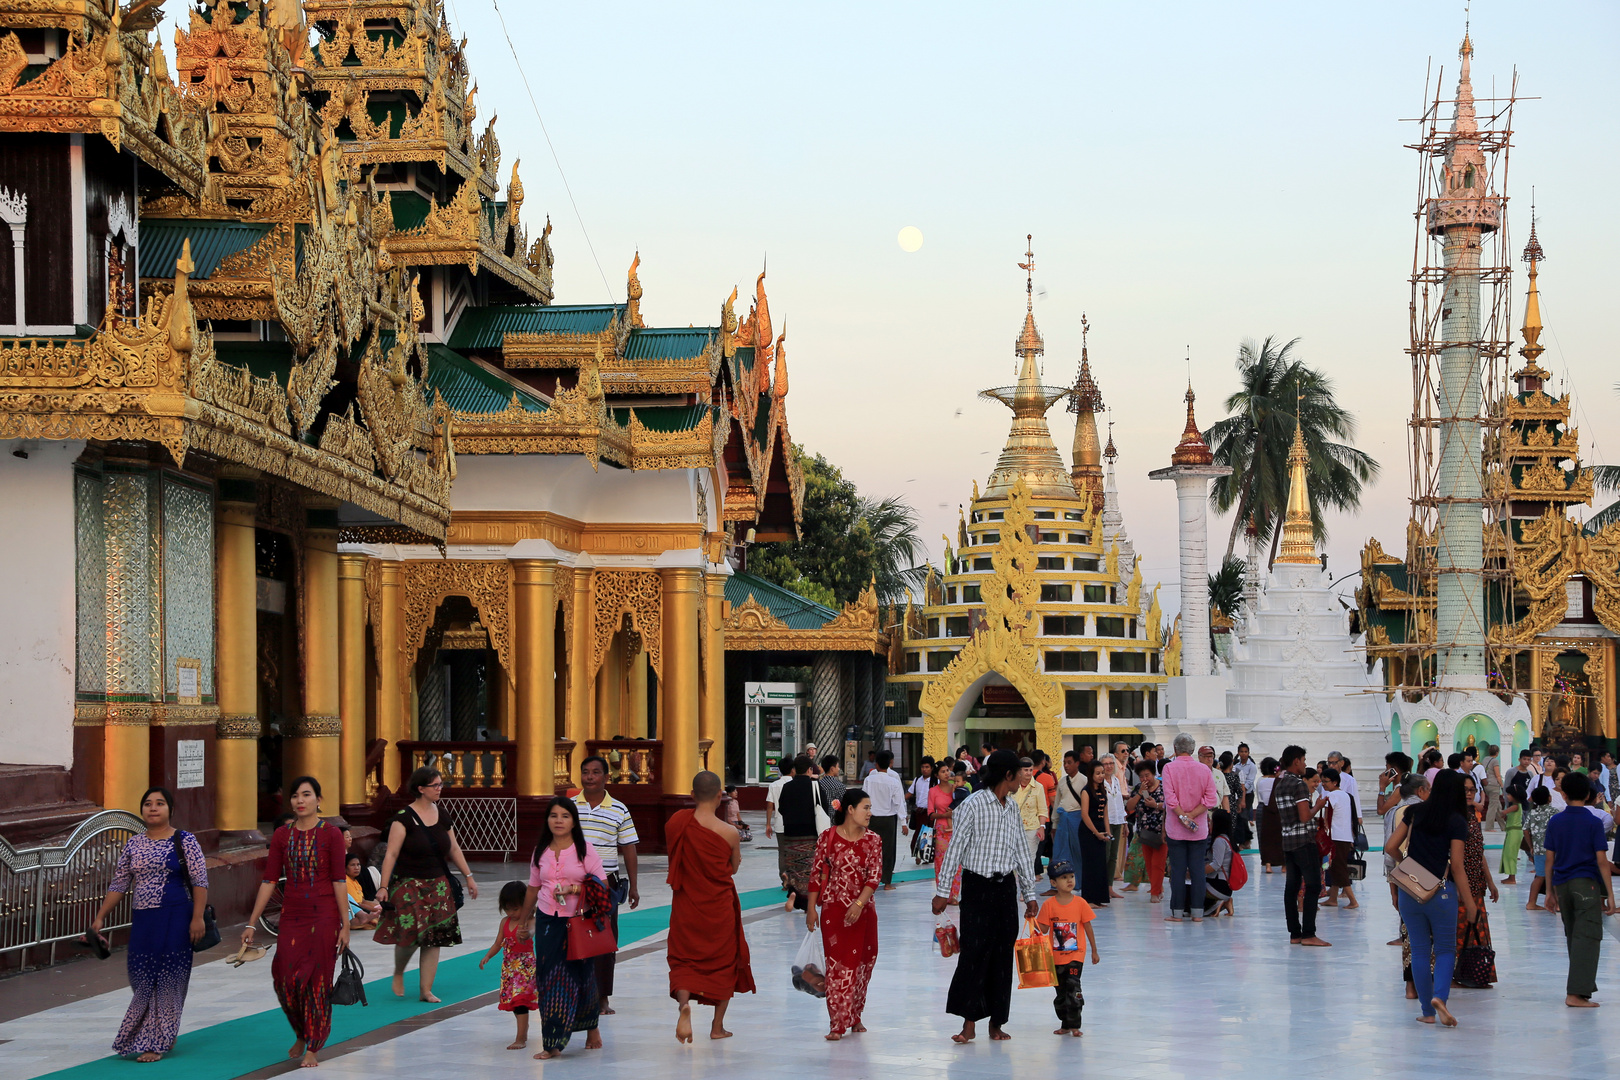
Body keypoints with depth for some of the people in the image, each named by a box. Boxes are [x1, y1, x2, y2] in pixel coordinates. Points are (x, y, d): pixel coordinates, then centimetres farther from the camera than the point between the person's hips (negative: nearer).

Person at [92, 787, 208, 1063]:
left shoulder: (185, 841, -2)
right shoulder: (134, 844, 10)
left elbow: (200, 882, -6)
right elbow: (119, 885, 13)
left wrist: (197, 918, -15)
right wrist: (100, 917, 9)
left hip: (175, 919, -4)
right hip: (142, 921, 4)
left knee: (167, 980, -4)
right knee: (141, 979, 4)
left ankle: (156, 1043, 0)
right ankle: (147, 1038, 20)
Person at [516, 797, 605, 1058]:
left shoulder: (584, 850, -2)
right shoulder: (541, 852, 9)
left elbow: (601, 885, -7)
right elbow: (533, 889, 19)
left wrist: (573, 889, -19)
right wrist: (523, 920, 25)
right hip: (547, 921, 3)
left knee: (581, 977, 2)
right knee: (549, 980, -1)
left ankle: (591, 1028, 26)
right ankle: (552, 1044, 2)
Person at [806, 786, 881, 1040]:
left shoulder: (872, 840, 1)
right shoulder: (828, 838, -4)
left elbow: (875, 876, -7)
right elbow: (816, 873, -1)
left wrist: (859, 904, -19)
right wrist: (811, 908, -3)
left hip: (863, 911, 3)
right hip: (834, 910, -3)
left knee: (863, 962, 9)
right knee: (838, 964, -5)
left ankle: (854, 1016, 26)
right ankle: (838, 1025, -3)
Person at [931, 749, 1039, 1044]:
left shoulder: (1011, 807, 12)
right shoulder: (973, 804, -8)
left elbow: (1021, 851, 17)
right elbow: (955, 848, -9)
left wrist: (1029, 894, 17)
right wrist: (942, 891, -11)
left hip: (1005, 886, 6)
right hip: (978, 886, -6)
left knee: (1003, 953, 5)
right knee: (974, 951, -8)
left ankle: (997, 1022, 10)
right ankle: (969, 1023, -6)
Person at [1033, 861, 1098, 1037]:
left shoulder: (1080, 903, -3)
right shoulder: (1049, 905, -3)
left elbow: (1088, 927, 3)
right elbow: (1044, 929, -2)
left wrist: (1094, 951, 7)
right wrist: (1033, 921, -22)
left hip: (1075, 955, -2)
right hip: (1056, 956, 2)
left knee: (1073, 986, -13)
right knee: (1060, 991, 9)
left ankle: (1074, 1024, -7)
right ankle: (1065, 1024, 21)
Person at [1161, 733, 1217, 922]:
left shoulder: (1169, 768, -5)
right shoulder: (1204, 769, 2)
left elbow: (1170, 798, -14)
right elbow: (1211, 799, -4)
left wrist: (1183, 817, -11)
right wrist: (1191, 815, -8)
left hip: (1175, 828, -2)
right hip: (1200, 830, 2)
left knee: (1177, 870, 2)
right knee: (1198, 870, 5)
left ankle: (1177, 912, 3)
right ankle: (1197, 912, 5)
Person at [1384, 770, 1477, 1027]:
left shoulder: (1414, 813, 4)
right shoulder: (1456, 822, -7)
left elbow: (1390, 847, 2)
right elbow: (1456, 867, -9)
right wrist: (1469, 901, -2)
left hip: (1410, 891, 3)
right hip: (1441, 892, -3)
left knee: (1419, 950, 10)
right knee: (1446, 949, 9)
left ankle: (1427, 1011, 12)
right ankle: (1439, 996, -16)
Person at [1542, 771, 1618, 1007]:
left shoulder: (1555, 822, 5)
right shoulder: (1593, 823, -6)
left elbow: (1550, 859, 7)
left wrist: (1550, 891, 16)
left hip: (1562, 885, 5)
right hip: (1586, 884, -5)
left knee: (1573, 937, 16)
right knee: (1587, 938, -7)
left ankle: (1579, 987, 23)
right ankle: (1576, 993, -17)